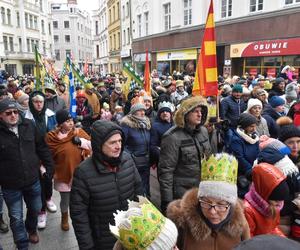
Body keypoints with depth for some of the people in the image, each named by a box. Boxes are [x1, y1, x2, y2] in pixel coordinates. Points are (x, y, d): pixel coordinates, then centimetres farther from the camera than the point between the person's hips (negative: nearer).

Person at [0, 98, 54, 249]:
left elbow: (42, 147, 3)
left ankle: (31, 229, 53)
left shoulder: (28, 125, -5)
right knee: (16, 218, 10)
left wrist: (49, 166, 2)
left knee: (35, 209, 23)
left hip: (33, 180, 3)